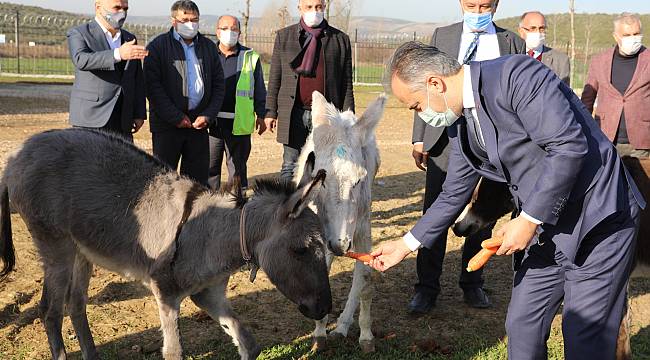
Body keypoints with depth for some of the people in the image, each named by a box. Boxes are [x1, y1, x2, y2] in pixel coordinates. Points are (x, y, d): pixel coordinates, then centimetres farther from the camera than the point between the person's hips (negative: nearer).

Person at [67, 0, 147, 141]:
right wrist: (118, 54, -38)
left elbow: (137, 81, 17)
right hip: (91, 118, -5)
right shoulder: (78, 34, -2)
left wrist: (139, 114, 9)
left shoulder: (130, 39, 15)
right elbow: (81, 60, -24)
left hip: (122, 122, 5)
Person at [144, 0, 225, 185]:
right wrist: (176, 118, -13)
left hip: (199, 123, 4)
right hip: (166, 124, -4)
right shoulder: (158, 46, -2)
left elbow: (218, 84, 11)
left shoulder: (208, 47, 11)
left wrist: (208, 115, -3)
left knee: (198, 178, 6)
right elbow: (153, 86, -9)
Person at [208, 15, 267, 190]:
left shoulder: (250, 57, 7)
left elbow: (259, 90, 11)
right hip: (211, 122, 1)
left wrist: (261, 115, 5)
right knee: (209, 167, 6)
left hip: (238, 123, -1)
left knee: (237, 168, 6)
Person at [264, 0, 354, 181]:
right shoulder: (284, 36, 7)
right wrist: (271, 111, 2)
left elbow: (347, 83, 6)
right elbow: (275, 78, 7)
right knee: (290, 167, 4)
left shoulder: (341, 39, 6)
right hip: (293, 114, 0)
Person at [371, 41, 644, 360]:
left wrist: (530, 219, -20)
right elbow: (454, 194, 16)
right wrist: (406, 245, 17)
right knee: (522, 330, 11)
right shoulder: (459, 123, 6)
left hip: (599, 222, -8)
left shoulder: (516, 75, -20)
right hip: (543, 231, 8)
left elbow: (570, 145, -26)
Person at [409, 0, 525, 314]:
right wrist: (419, 138, 2)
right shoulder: (442, 36, 9)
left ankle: (472, 285, 24)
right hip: (446, 138, 0)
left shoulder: (511, 43, 7)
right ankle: (427, 288, 9)